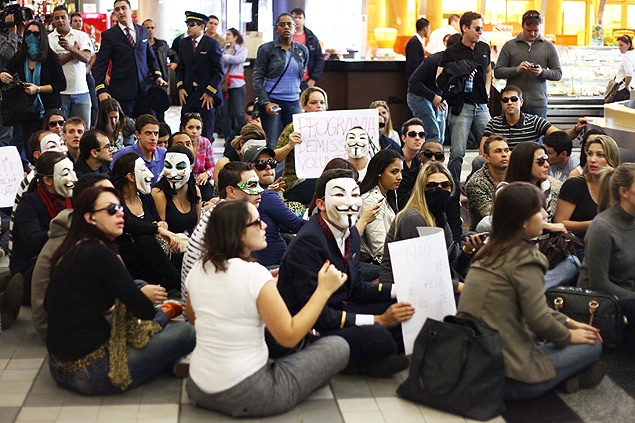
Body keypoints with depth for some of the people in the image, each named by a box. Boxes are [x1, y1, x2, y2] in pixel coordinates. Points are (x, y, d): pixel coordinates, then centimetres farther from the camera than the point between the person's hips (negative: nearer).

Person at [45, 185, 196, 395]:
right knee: (185, 332, -8)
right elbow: (145, 310, -17)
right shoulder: (99, 253, -19)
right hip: (88, 374, -10)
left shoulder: (69, 252, 7)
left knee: (160, 316, 23)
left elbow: (49, 305, 18)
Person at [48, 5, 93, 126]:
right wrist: (73, 52, -5)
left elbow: (86, 58, -7)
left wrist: (71, 48, -25)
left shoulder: (82, 36, 7)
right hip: (59, 92, -1)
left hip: (81, 92, 1)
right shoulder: (48, 39, 5)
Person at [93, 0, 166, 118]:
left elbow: (151, 57, 23)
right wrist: (101, 89, -12)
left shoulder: (143, 31, 14)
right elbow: (100, 65, -1)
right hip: (121, 92, -3)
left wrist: (157, 75, 6)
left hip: (144, 89, 3)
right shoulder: (108, 35, 2)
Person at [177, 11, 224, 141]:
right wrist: (180, 87, 4)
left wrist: (210, 92, -12)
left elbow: (219, 72, -6)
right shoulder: (184, 43, 12)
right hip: (188, 93, 4)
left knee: (205, 133, -3)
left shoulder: (212, 44, -4)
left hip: (207, 94, -4)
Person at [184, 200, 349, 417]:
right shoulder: (255, 273, -21)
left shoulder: (197, 271, -1)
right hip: (245, 398, -7)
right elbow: (290, 337, -18)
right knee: (338, 346, 1)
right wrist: (324, 290, -12)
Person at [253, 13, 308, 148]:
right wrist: (266, 102, -13)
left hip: (294, 103, 4)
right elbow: (257, 79, -3)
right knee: (272, 146, -8)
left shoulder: (302, 50, 10)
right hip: (272, 101, -4)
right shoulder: (266, 49, -1)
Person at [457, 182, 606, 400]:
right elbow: (539, 320, -17)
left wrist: (568, 322, 19)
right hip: (505, 378, -8)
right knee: (592, 345, 5)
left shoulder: (489, 252, 10)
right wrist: (569, 335, 3)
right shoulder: (524, 258, -16)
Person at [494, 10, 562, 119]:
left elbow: (558, 74, 10)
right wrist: (517, 70, -13)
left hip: (538, 104, 1)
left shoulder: (549, 47, 10)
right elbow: (497, 72, 4)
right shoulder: (509, 45, 7)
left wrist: (542, 72, -11)